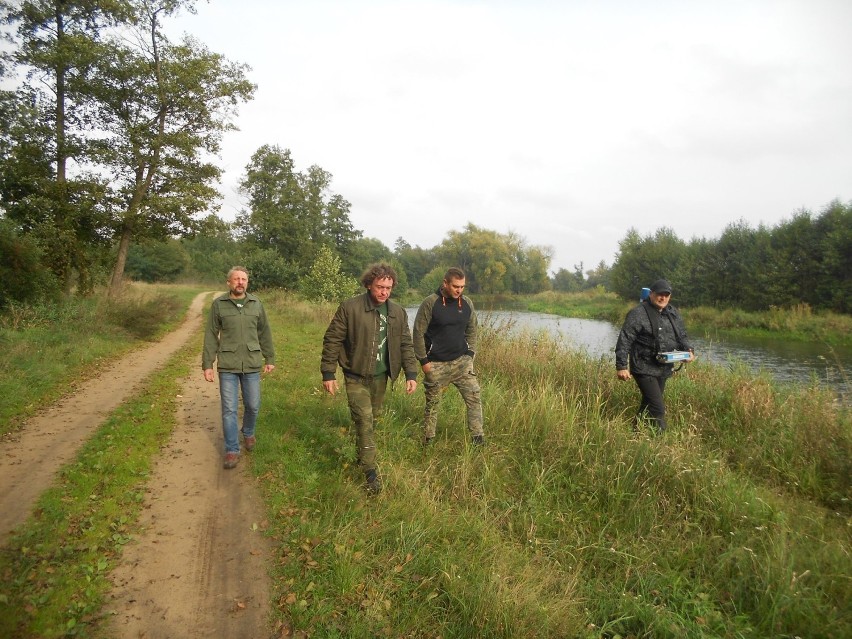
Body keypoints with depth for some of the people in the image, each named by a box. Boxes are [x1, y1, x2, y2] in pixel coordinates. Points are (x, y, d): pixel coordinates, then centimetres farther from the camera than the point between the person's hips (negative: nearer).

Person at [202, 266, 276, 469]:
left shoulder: (256, 304, 4)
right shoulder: (218, 304, -1)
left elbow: (265, 333, 10)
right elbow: (211, 336, 1)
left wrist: (270, 359, 10)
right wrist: (207, 364, -2)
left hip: (252, 365, 2)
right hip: (227, 366, -2)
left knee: (253, 406, 11)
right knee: (229, 409, 3)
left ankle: (248, 433, 40)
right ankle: (232, 450, 16)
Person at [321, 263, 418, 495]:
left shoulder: (398, 312, 1)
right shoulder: (350, 308, -13)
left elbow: (406, 345, 8)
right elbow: (332, 340, -9)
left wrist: (411, 374, 1)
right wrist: (328, 373, -10)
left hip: (380, 377, 5)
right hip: (356, 376, -5)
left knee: (373, 418, 16)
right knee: (364, 421, -10)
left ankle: (362, 456, 40)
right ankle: (370, 471, -1)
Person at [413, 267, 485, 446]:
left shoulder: (467, 303, 1)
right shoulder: (430, 303, -13)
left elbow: (472, 331, 12)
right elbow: (419, 333, -10)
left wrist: (470, 355, 4)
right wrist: (424, 361, -10)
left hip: (462, 362, 4)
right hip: (436, 364, -3)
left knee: (474, 397, -3)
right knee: (432, 403, 8)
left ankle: (478, 439, 7)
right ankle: (428, 441, 24)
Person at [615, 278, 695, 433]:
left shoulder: (673, 313, 9)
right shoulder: (638, 314, -14)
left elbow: (682, 336, 18)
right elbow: (624, 341, -17)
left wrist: (689, 351, -3)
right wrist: (621, 366, -22)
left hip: (664, 369, 7)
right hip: (644, 369, -7)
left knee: (648, 404, 18)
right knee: (658, 409, -11)